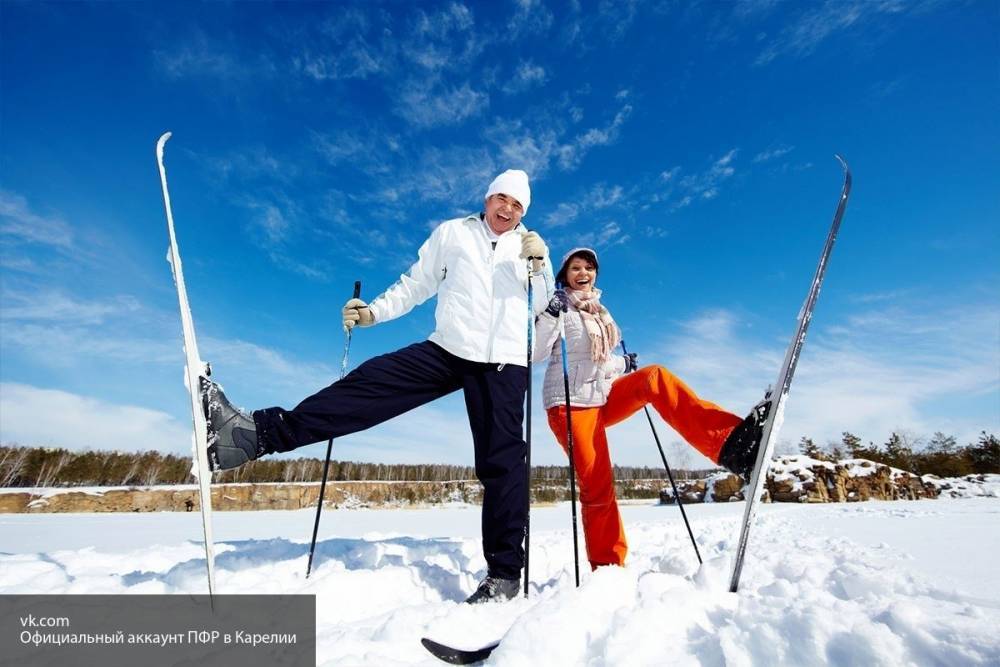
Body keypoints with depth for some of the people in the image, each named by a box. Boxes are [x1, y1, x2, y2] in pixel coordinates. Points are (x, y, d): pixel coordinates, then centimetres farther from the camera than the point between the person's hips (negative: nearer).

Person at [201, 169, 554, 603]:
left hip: (504, 362, -1)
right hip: (448, 349, 1)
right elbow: (415, 285, 15)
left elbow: (546, 309, 8)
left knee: (501, 461, -2)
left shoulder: (531, 247, 15)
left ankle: (505, 570, 9)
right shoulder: (452, 232, 15)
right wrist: (372, 312, 2)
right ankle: (260, 433, -12)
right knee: (368, 383, -14)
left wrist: (539, 265, -8)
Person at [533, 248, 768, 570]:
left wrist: (624, 363, 14)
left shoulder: (598, 311, 19)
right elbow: (536, 353, -17)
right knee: (597, 486, -9)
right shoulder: (559, 308, -2)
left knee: (654, 378, -18)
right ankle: (607, 565, 6)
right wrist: (550, 314, -26)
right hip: (571, 404, -6)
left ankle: (731, 441, -27)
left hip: (604, 398, 6)